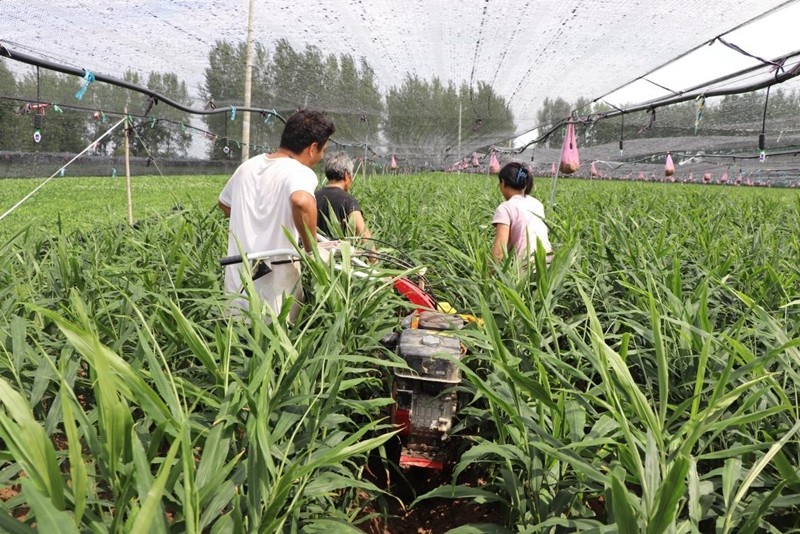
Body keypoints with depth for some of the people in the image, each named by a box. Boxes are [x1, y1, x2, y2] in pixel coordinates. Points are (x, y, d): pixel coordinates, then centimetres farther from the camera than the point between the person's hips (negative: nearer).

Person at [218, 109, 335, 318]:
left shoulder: (248, 166, 10)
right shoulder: (300, 172, -12)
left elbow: (224, 204, 27)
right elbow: (301, 201, -34)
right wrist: (312, 249, -21)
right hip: (275, 283, -6)